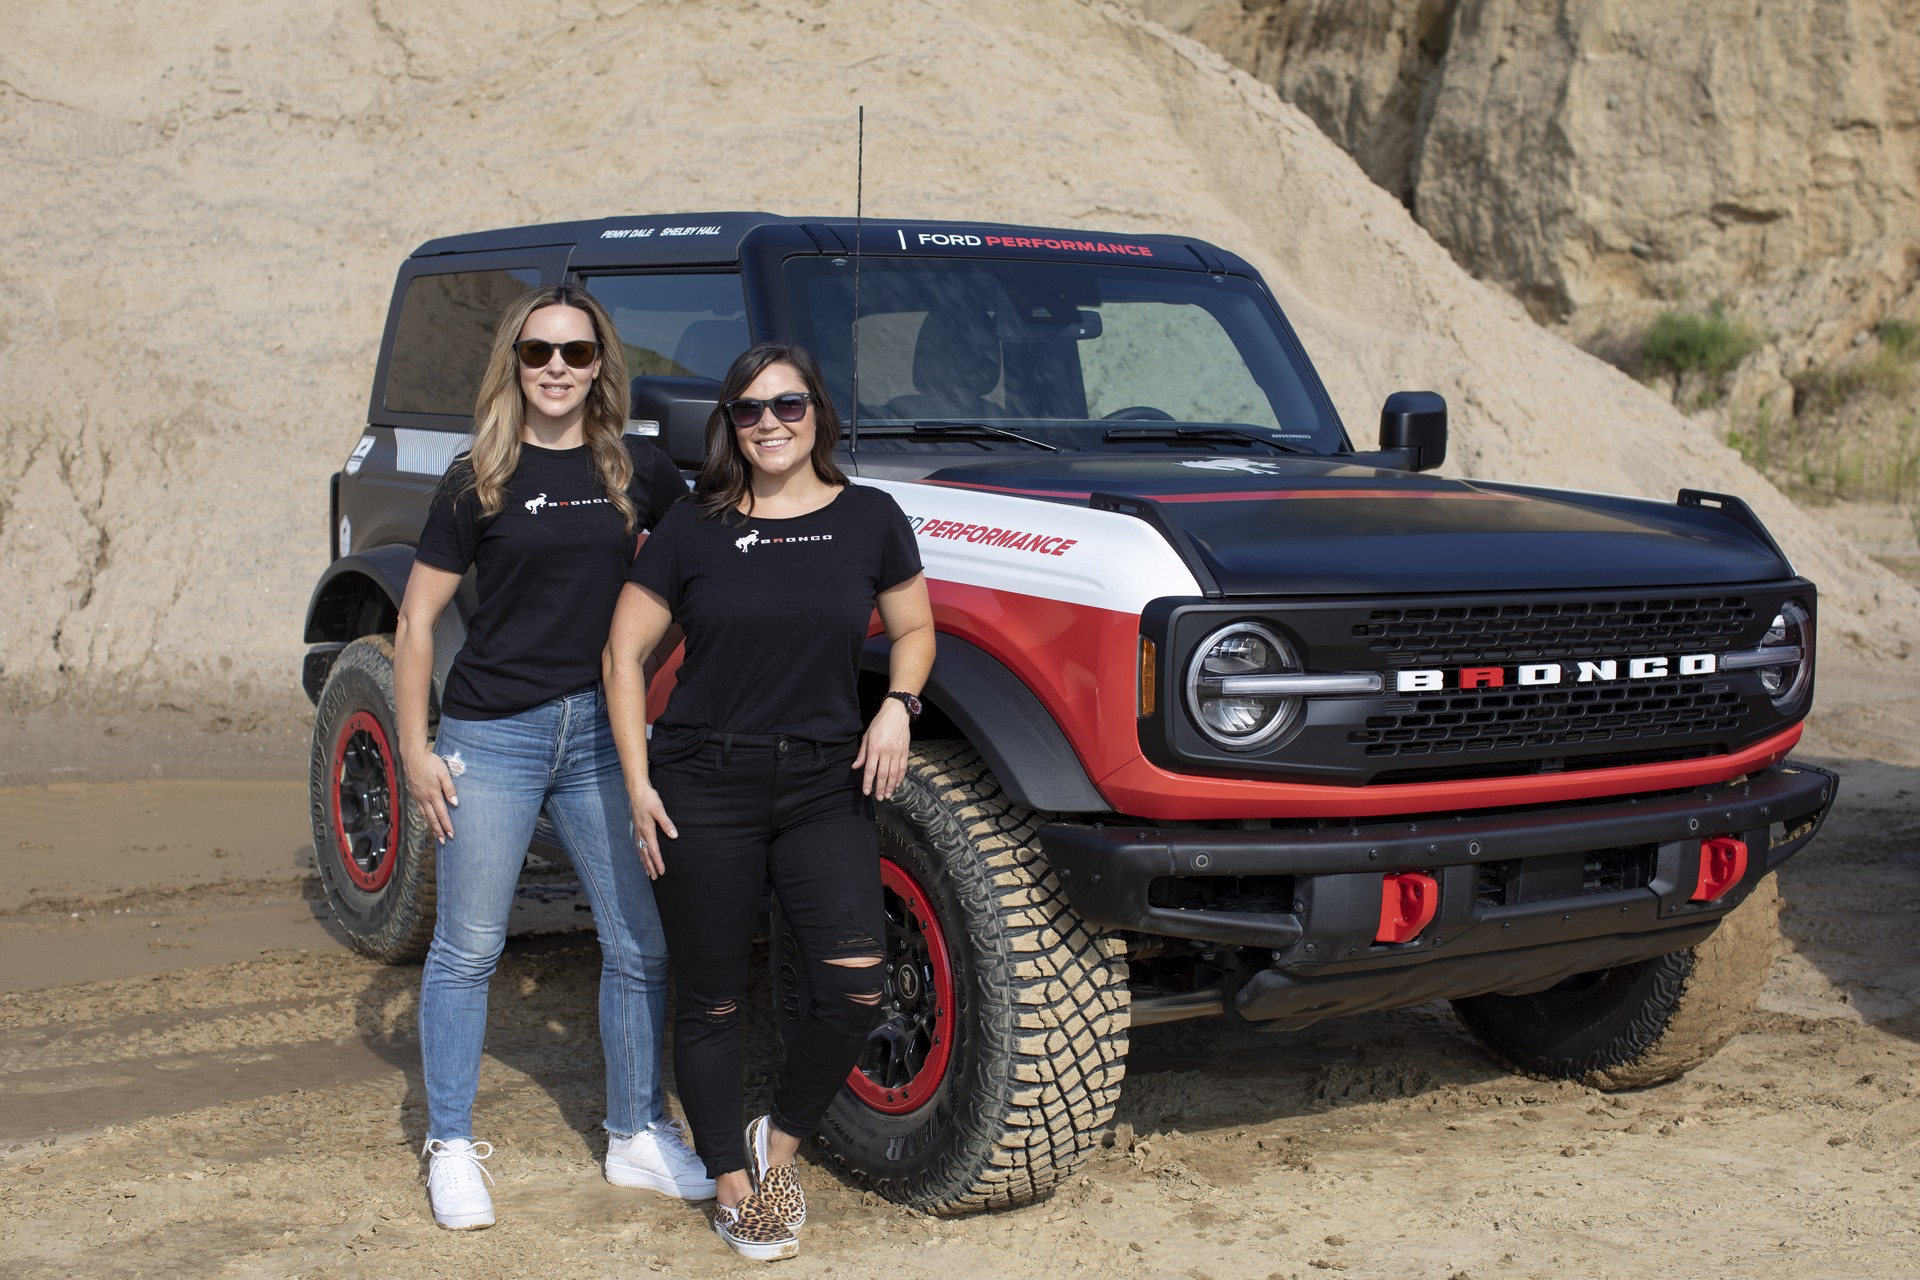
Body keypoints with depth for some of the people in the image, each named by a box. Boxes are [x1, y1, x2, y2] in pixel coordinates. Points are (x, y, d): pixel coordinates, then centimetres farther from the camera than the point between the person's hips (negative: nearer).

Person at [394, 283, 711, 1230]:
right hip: (491, 734, -3)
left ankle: (637, 1135, 21)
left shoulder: (638, 471, 4)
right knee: (468, 947, 4)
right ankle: (451, 1147, 17)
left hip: (601, 731, 3)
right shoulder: (479, 479, -3)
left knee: (640, 944, 6)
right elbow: (417, 620, 0)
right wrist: (415, 749, -6)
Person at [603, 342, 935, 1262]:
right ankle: (732, 1187, 21)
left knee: (854, 987, -11)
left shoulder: (868, 519, 3)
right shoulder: (693, 529, 0)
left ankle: (780, 1145, 13)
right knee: (711, 1003, 5)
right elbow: (624, 653, 3)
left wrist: (898, 703, -6)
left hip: (826, 785, 1)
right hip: (705, 788, -1)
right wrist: (637, 782, -4)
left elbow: (913, 629, 15)